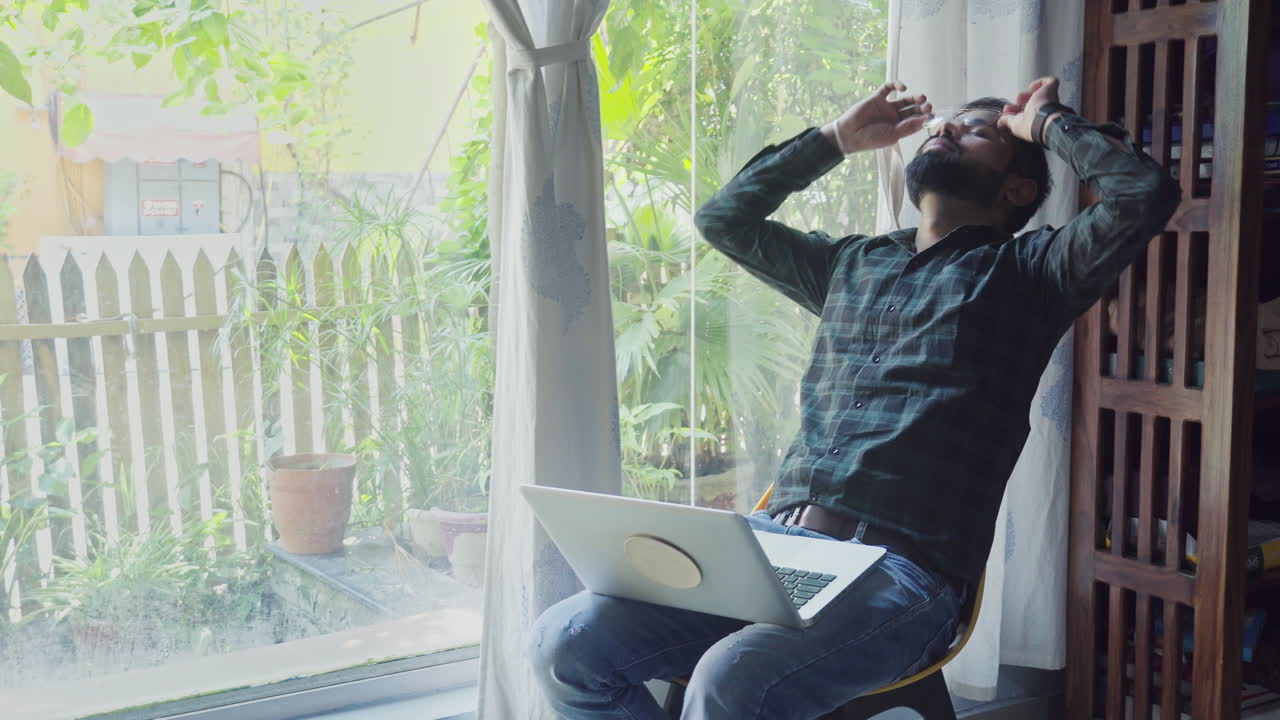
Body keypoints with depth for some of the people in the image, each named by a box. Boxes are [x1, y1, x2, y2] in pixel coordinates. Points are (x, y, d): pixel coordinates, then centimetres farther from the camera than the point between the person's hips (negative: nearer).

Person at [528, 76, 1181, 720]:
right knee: (565, 643, -15)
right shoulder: (852, 263, 26)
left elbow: (1147, 193, -6)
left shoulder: (1025, 271, 10)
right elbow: (723, 218, 36)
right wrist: (837, 138, 34)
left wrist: (1046, 121, 10)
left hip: (901, 572, -5)